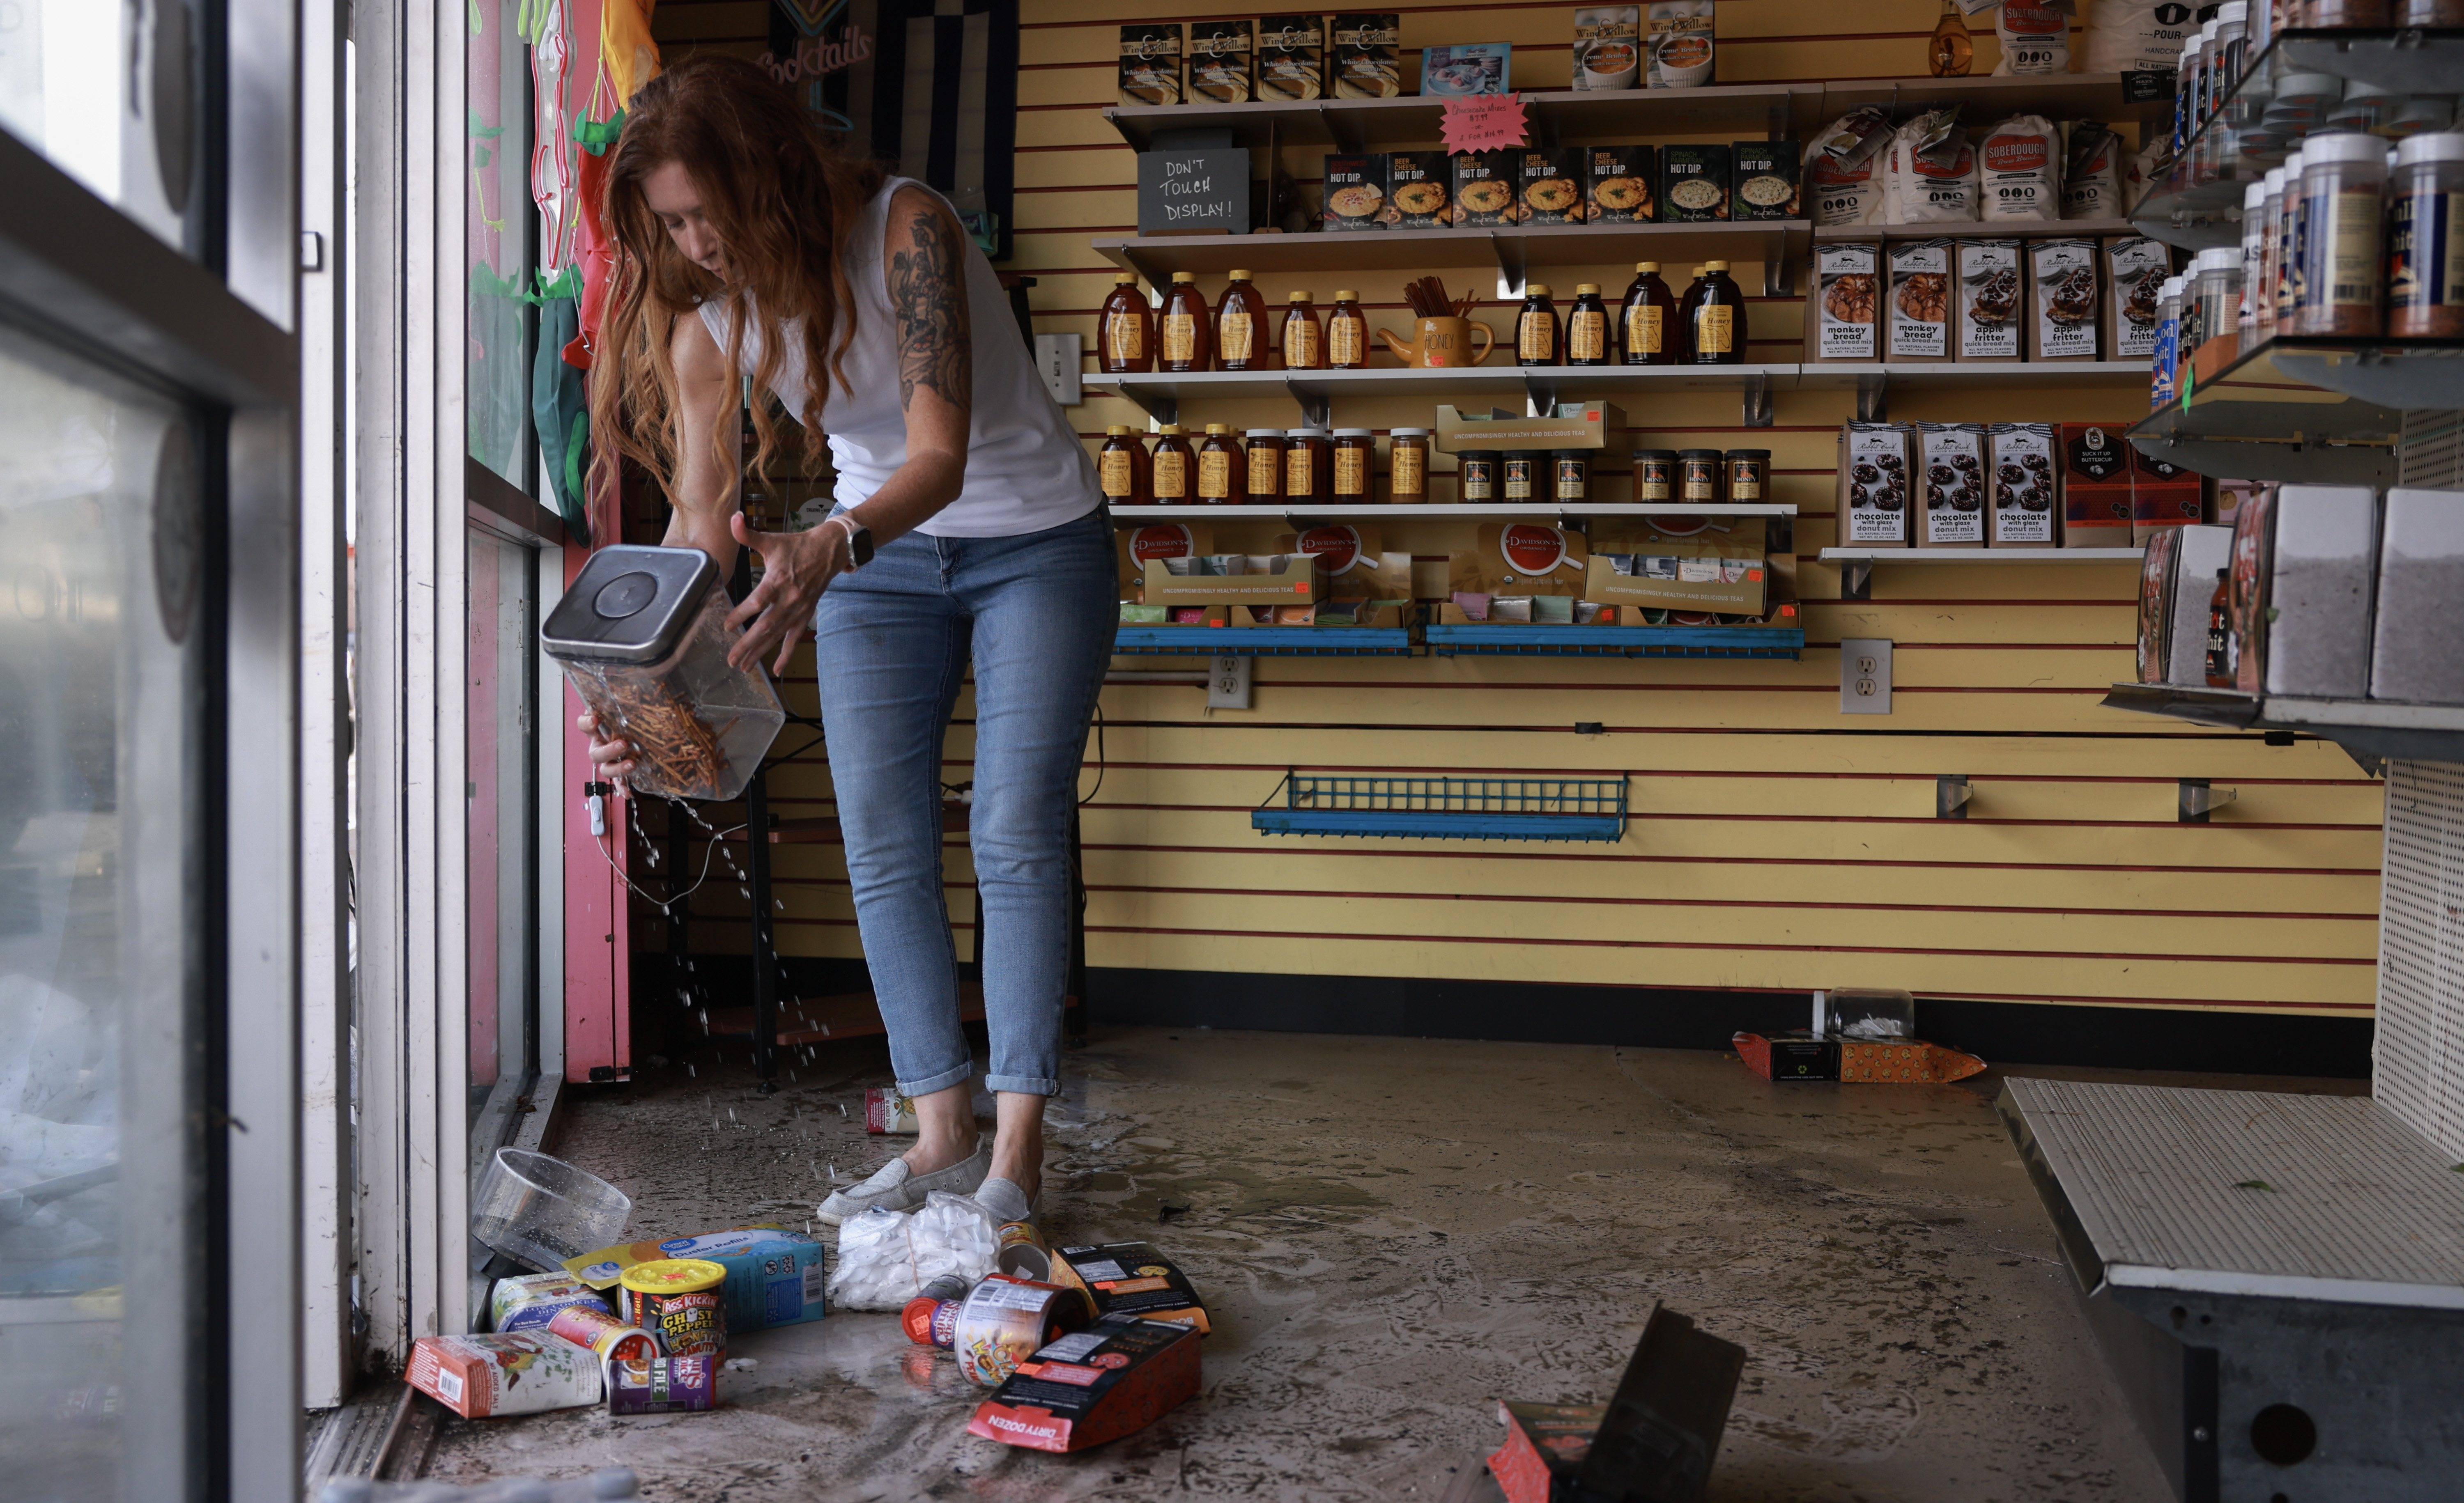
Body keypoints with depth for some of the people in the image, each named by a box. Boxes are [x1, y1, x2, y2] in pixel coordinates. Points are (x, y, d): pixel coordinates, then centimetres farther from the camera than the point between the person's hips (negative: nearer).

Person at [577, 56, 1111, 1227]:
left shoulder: (903, 229, -27)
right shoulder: (704, 311, -11)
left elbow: (942, 455, -36)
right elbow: (700, 520, -11)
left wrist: (830, 549, -55)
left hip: (1035, 541, -5)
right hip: (877, 554, 5)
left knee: (1015, 833, -11)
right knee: (882, 848, -4)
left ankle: (1017, 1150, -6)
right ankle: (943, 1134, 3)